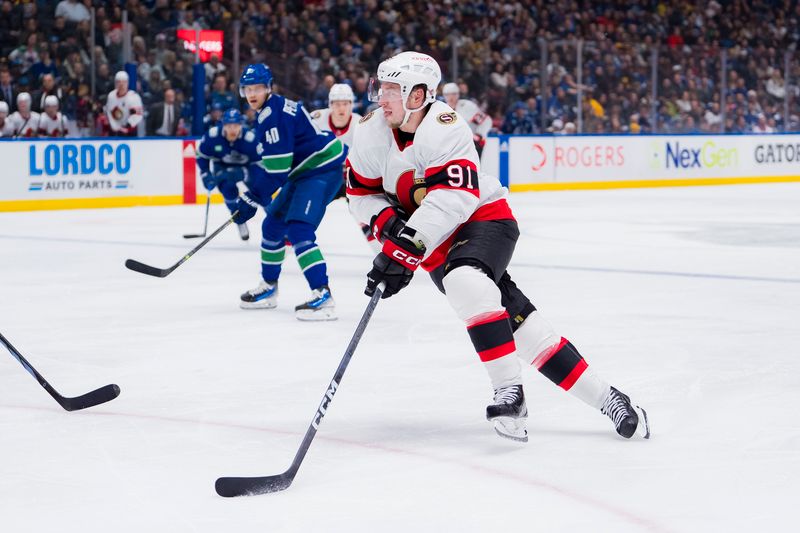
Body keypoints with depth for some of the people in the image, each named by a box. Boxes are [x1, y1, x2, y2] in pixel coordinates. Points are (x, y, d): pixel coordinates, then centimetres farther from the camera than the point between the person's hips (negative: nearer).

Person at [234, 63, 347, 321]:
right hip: (304, 171, 11)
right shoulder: (267, 112, 12)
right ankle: (268, 289, 33)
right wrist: (253, 191, 19)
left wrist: (252, 199, -18)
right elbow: (273, 162, 23)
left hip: (323, 169, -11)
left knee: (298, 230, -24)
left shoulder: (274, 115, -21)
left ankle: (323, 297, -31)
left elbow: (277, 170, -23)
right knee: (273, 225, 18)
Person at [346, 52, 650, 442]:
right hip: (437, 242, 5)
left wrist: (404, 252, -40)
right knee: (515, 319, -3)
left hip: (483, 217, -5)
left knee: (465, 282, -35)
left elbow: (452, 201, -34)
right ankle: (603, 398, 2)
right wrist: (388, 223, -15)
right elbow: (361, 191, 5)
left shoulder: (444, 129, -25)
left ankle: (509, 391, -26)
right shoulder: (372, 132, -5)